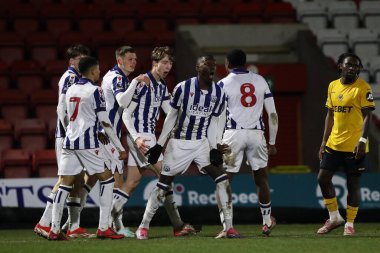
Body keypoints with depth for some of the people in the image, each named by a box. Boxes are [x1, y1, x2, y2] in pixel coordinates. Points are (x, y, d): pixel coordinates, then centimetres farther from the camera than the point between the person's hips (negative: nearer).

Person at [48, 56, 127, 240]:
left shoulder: (70, 90, 15)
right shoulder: (95, 91, -6)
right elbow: (104, 122, -8)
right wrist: (120, 148, -3)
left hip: (69, 141, 6)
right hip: (87, 143, -6)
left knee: (65, 183, 5)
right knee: (107, 178, 5)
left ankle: (54, 230, -2)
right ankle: (103, 228, -1)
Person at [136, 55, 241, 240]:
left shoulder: (218, 93, -2)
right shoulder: (183, 88, -13)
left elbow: (212, 123, 8)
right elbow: (171, 117, -3)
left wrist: (214, 148, -4)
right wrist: (159, 145, -1)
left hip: (202, 143, 3)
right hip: (179, 144, -3)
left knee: (222, 180, -11)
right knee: (163, 186, -1)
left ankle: (229, 227, -6)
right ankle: (143, 226, 13)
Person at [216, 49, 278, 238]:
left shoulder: (224, 84, 1)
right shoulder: (260, 81, 10)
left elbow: (220, 118, -5)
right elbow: (272, 114, 9)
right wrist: (272, 142, 15)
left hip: (233, 134, -3)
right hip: (256, 134, 3)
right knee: (261, 179, 18)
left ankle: (226, 227, -6)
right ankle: (267, 221, 28)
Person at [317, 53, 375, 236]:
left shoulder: (363, 88, -8)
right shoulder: (333, 86, 10)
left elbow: (367, 116, -12)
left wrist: (362, 140, -22)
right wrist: (324, 141, 13)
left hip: (354, 146, -6)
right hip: (334, 144, 6)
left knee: (353, 184, 0)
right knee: (323, 178, 4)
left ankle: (350, 224, 10)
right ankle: (334, 218, 18)